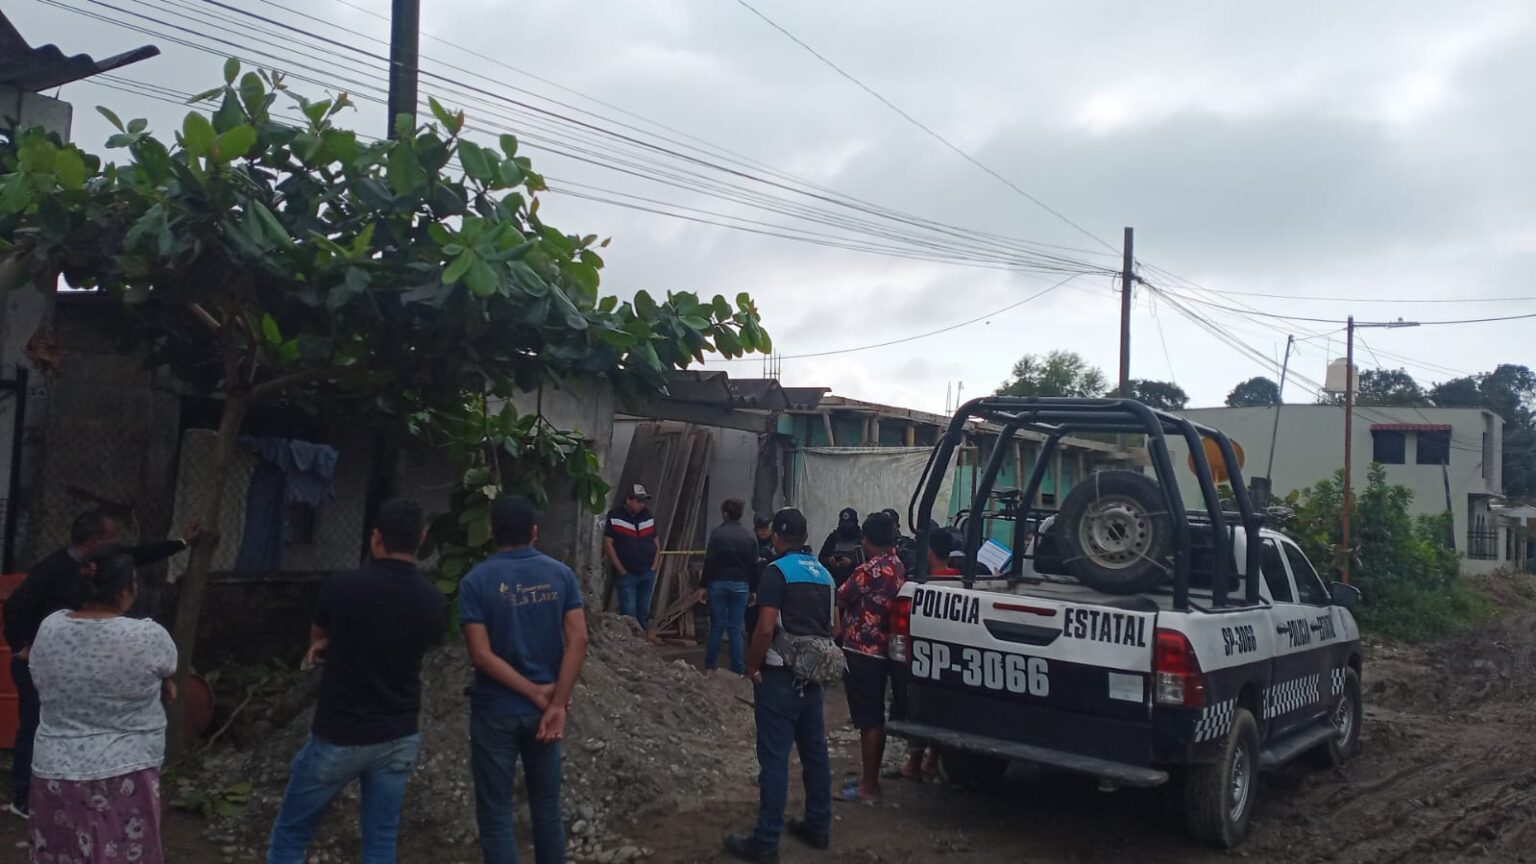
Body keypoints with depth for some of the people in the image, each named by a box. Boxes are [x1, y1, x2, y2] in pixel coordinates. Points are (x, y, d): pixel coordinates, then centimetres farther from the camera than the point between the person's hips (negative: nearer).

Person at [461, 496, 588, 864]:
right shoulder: (560, 574, -2)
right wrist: (556, 703, -11)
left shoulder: (476, 581, -9)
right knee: (547, 805, 18)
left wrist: (536, 693, -11)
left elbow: (481, 655, -15)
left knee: (495, 813, 9)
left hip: (495, 709, -3)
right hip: (542, 708, 3)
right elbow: (578, 641, -10)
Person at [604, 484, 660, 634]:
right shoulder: (614, 516, -6)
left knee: (644, 613, 11)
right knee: (629, 614, -5)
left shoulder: (648, 516, 8)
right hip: (627, 574, -4)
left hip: (647, 574, 4)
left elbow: (655, 543, 14)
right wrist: (621, 570, -10)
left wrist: (655, 566, 3)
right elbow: (608, 544, -9)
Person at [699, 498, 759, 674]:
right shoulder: (749, 537, 3)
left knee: (717, 626, 6)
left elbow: (709, 562, -7)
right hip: (741, 586, 2)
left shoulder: (717, 534, -6)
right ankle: (738, 669, 4)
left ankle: (710, 666, 10)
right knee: (736, 628, 5)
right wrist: (753, 589, 12)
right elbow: (754, 566, 5)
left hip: (718, 584, -2)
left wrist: (704, 586, -2)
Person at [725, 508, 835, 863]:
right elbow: (833, 624, 18)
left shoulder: (777, 571, -13)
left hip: (780, 676, -8)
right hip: (812, 675, 8)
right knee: (815, 752, 14)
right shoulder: (823, 574, 11)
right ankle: (818, 827, 24)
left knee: (774, 757, -4)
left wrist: (752, 666, -8)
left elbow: (766, 628, -19)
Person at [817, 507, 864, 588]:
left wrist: (851, 563, -20)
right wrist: (828, 561, -9)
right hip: (836, 582, 3)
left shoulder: (861, 539, 0)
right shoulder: (833, 537, 11)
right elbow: (821, 558, 11)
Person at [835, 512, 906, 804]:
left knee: (868, 720, -3)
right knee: (875, 718, 16)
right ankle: (870, 777, 26)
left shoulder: (869, 570, -18)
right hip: (883, 649, 9)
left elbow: (840, 600, -8)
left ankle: (869, 787, 3)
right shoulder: (898, 568, 8)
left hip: (862, 650, -9)